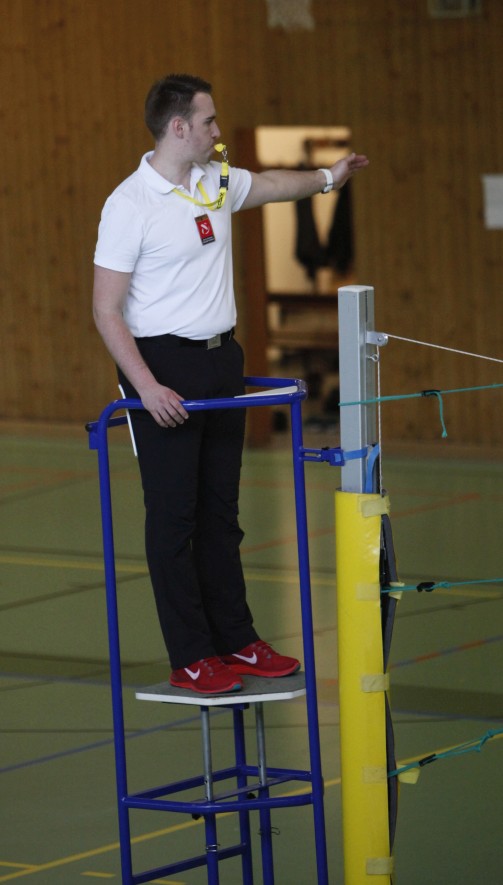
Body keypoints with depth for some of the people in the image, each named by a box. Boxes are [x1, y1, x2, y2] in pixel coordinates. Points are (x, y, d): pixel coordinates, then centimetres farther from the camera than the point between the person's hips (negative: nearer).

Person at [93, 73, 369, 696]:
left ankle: (236, 642, 18)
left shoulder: (217, 182, 8)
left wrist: (326, 178, 28)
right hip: (164, 369, -7)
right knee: (173, 517, -3)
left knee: (220, 514, 12)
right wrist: (146, 386, -22)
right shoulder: (129, 205, -14)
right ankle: (190, 659, 1)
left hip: (221, 363, 7)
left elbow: (269, 185, 34)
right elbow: (106, 310, -15)